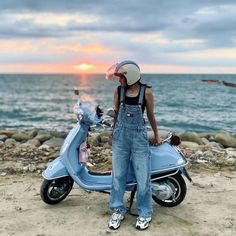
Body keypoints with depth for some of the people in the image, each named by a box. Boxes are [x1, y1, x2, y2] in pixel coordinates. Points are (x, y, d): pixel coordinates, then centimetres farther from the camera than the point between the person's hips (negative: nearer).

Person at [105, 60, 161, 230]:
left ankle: (145, 213, 17)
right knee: (118, 175, 7)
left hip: (139, 137, -3)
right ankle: (118, 211, 22)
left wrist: (156, 135, 13)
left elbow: (151, 115, 4)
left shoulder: (146, 91, -8)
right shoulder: (118, 91, 0)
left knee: (143, 176, 1)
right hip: (120, 136, 3)